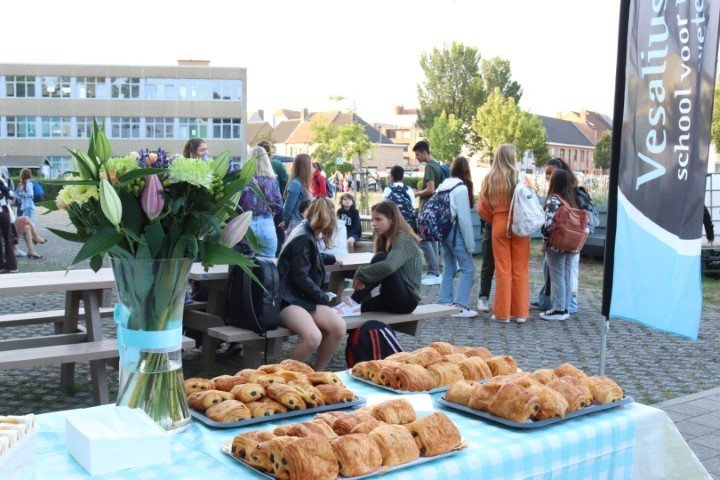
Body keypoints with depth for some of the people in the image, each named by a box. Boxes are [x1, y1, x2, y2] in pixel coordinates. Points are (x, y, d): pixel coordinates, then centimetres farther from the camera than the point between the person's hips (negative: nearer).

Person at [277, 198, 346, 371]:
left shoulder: (307, 235, 19)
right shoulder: (303, 238, -11)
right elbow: (300, 277, -15)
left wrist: (332, 258, 60)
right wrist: (323, 297, -3)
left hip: (304, 298, 9)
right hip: (288, 300, -9)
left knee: (339, 327, -16)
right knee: (313, 338, -33)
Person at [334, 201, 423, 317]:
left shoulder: (404, 239, -15)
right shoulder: (386, 238, 14)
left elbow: (389, 266, -33)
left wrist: (359, 274, -24)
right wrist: (361, 279, -14)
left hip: (407, 299, -8)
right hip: (392, 297, 8)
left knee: (380, 258, -26)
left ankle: (353, 301, -24)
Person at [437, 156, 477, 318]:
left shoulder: (442, 186, 10)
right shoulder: (461, 188, -13)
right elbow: (464, 217, -15)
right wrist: (470, 242, -10)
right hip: (455, 232, -8)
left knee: (448, 269, 15)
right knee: (468, 269, -2)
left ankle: (445, 303, 16)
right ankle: (460, 306, -7)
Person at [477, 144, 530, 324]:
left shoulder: (489, 179, -1)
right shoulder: (520, 177, -7)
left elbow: (481, 208, -1)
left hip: (499, 225, 1)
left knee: (502, 270, 7)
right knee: (520, 270, 7)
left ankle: (502, 313, 11)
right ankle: (520, 312, 11)